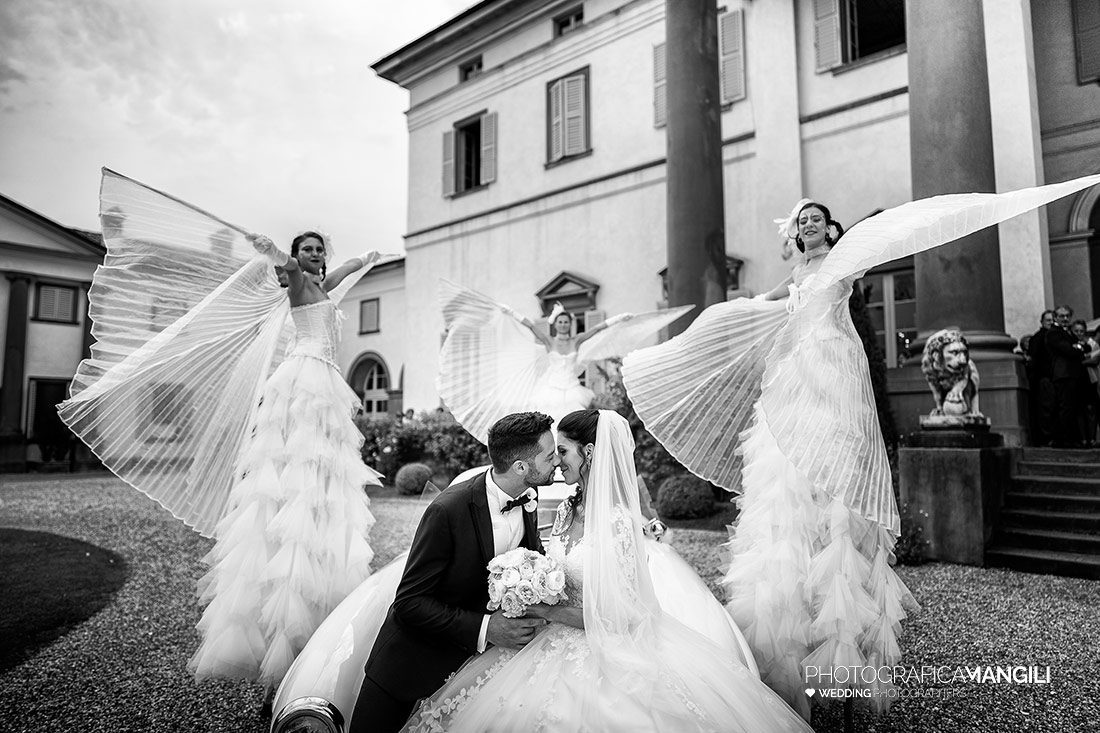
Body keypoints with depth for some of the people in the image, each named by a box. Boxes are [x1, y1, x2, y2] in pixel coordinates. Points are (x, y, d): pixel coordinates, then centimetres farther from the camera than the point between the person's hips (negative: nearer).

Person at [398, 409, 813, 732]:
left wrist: (541, 610, -16)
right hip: (558, 644, 7)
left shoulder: (619, 522, -20)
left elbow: (611, 614, -19)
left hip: (605, 650, -7)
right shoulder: (567, 511, 4)